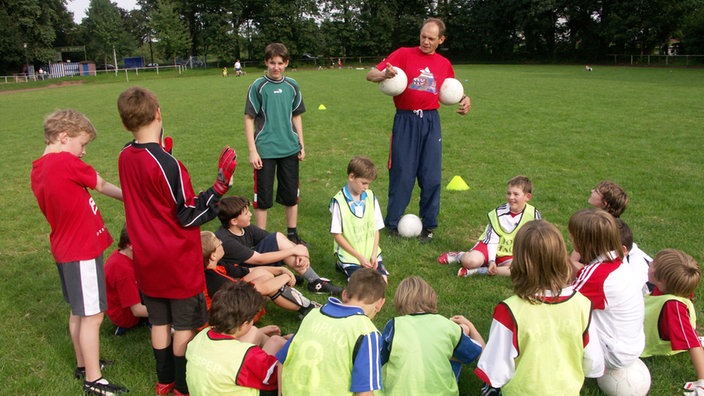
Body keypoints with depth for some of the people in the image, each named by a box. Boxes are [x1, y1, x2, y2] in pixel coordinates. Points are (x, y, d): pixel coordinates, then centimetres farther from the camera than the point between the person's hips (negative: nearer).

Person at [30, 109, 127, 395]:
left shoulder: (38, 170, 7)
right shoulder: (67, 162, -19)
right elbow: (102, 185, -5)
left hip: (65, 249, 9)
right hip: (82, 250, -9)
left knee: (78, 312, 21)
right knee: (92, 315, 1)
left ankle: (83, 364, 37)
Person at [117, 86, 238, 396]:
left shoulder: (125, 157, -2)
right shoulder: (167, 163, -24)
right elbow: (190, 216, -19)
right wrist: (220, 186, -20)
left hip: (147, 259, 7)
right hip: (178, 260, -7)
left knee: (160, 321, 20)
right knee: (186, 324, 9)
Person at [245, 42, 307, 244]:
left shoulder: (292, 86, 5)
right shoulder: (258, 86, -6)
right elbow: (249, 119, -6)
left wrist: (301, 144, 10)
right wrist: (252, 151, -11)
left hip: (290, 150, 4)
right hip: (265, 151, -4)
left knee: (291, 195, 12)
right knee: (262, 197, 4)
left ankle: (292, 234, 28)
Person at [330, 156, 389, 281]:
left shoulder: (371, 197, 2)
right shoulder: (339, 201, -12)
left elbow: (375, 229, 5)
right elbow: (337, 235, -10)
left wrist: (374, 254, -8)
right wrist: (359, 257, -12)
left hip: (370, 252, 4)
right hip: (349, 254, -4)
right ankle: (342, 264, 9)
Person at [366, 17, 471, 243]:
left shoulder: (444, 64, 11)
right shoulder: (404, 54, -1)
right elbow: (371, 74, -7)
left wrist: (464, 99, 5)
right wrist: (385, 75, -29)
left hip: (430, 122, 3)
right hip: (405, 121, -3)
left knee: (432, 177, 3)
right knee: (402, 174, 0)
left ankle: (428, 225, 18)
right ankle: (392, 224, 16)